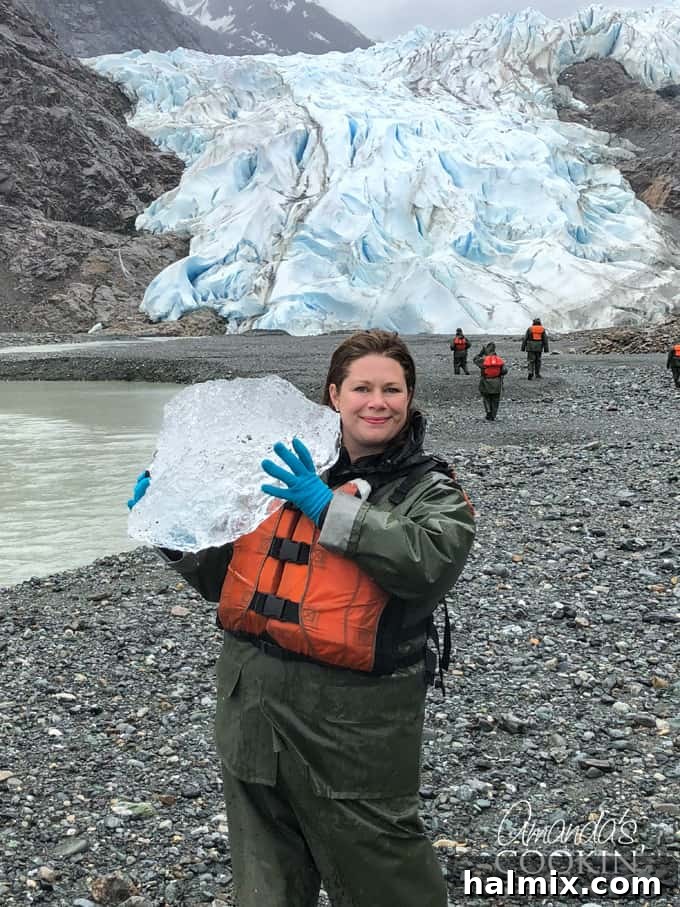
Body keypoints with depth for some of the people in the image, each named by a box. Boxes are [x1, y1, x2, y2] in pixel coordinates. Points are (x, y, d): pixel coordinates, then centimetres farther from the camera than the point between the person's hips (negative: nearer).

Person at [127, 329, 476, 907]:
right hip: (252, 698, 5)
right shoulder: (280, 465, 9)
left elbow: (431, 562, -25)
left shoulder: (429, 489, -3)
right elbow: (220, 576, 17)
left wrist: (328, 507, -24)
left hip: (350, 718, -4)